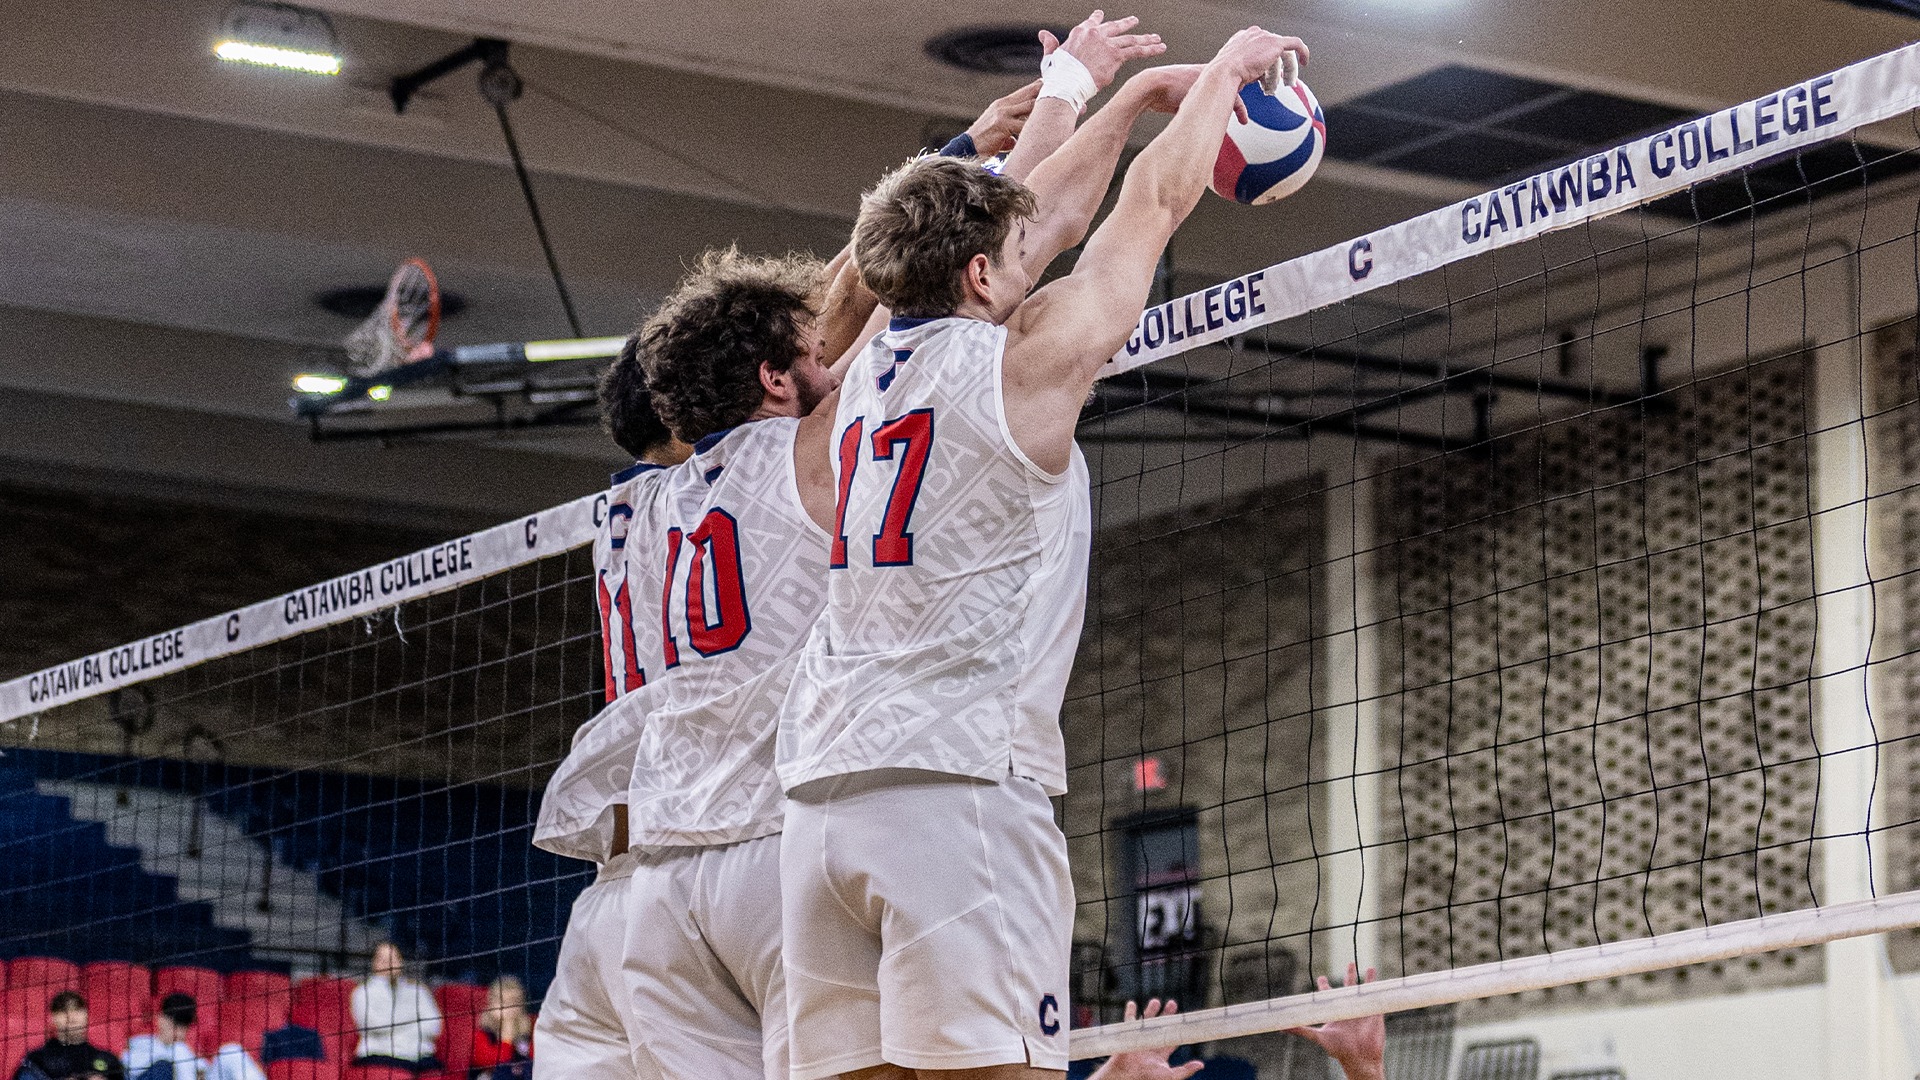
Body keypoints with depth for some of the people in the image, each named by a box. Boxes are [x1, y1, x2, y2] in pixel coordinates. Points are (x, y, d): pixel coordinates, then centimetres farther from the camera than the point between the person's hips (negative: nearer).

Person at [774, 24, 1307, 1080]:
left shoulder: (872, 370, 17)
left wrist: (1142, 92, 40)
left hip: (821, 796, 7)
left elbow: (1030, 222, 31)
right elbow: (1157, 200, 12)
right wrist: (1223, 70, 28)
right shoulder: (1022, 360, -1)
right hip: (957, 785, -7)